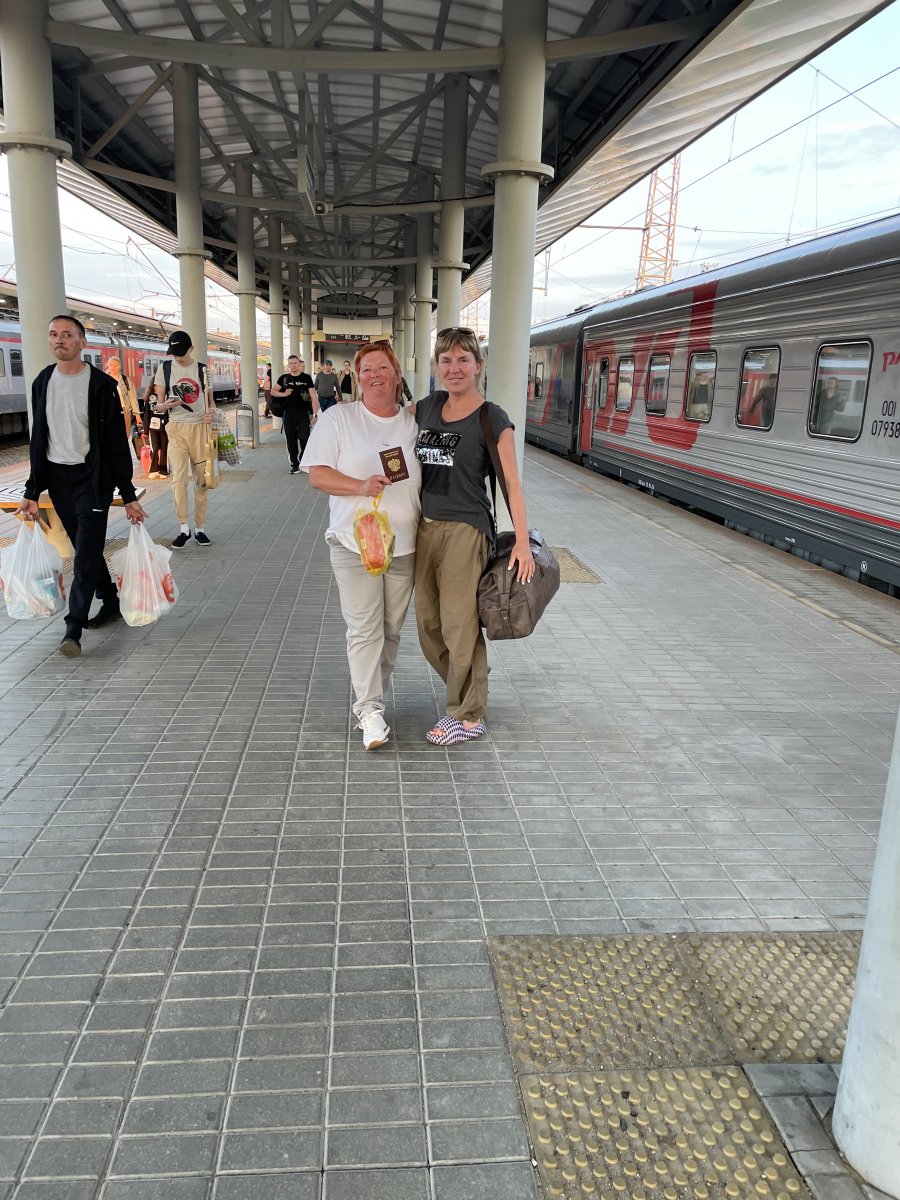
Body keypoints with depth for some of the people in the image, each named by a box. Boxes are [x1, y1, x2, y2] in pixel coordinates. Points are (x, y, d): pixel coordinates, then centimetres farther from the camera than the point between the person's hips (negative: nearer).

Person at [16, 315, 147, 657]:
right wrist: (32, 492, 9)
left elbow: (117, 443, -7)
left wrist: (128, 496, -9)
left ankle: (73, 629, -5)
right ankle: (111, 602, 30)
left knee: (86, 554, -8)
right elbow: (39, 440, 12)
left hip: (92, 477, -5)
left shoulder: (102, 384, -7)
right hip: (56, 478, 5)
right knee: (85, 550, 12)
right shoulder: (42, 382, 7)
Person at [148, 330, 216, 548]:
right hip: (177, 429, -1)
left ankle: (200, 528, 13)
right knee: (178, 478, -10)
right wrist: (166, 405, -18)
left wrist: (212, 411, -11)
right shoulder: (164, 368, 3)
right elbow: (158, 404, 6)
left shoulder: (202, 369, 5)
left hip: (200, 428, 1)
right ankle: (184, 528, -1)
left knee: (201, 480, 5)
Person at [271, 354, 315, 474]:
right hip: (289, 413, 2)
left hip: (303, 412, -2)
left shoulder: (306, 378, 3)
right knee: (291, 439, 4)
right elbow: (273, 391, 11)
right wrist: (284, 394, -9)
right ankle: (294, 464, 14)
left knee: (304, 438, -6)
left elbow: (312, 396, 1)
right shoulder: (284, 378, 8)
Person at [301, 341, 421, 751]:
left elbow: (428, 478, 15)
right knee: (364, 628, -7)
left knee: (391, 629, 11)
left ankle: (372, 695, 28)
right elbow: (318, 475, -5)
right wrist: (361, 486, -21)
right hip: (354, 543, -3)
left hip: (404, 544, 4)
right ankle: (369, 710, 0)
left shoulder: (415, 424, 9)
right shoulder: (339, 418, 0)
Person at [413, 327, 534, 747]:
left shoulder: (492, 419, -6)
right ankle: (467, 690, 33)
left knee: (459, 626, -1)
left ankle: (469, 716, 15)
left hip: (465, 530, -6)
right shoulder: (427, 408, 10)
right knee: (427, 622, 11)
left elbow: (510, 482, -10)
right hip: (426, 525, 6)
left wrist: (522, 542, -16)